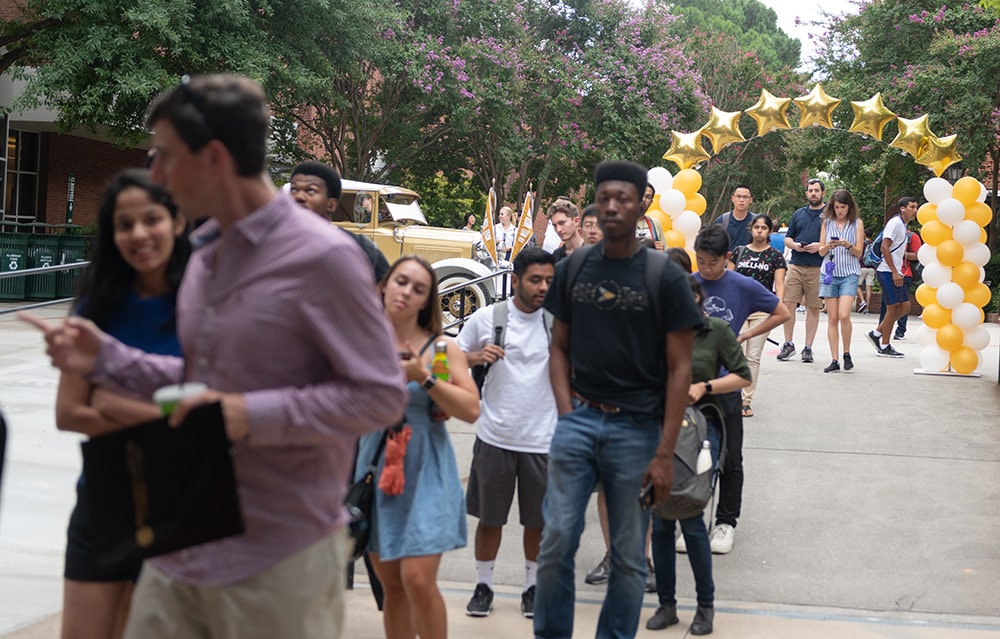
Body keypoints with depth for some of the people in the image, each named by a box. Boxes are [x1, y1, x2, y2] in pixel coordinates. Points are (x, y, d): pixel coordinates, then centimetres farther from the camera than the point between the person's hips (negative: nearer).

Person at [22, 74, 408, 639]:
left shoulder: (323, 257, -14)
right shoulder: (207, 254, 13)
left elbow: (382, 395, -15)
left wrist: (253, 415, -22)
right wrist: (106, 359, 9)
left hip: (279, 558, -7)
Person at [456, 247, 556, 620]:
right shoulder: (486, 318, -1)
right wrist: (476, 357, -11)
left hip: (542, 439, 0)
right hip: (495, 437, 0)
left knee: (538, 520, 11)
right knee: (490, 517, 11)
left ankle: (533, 586, 27)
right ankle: (483, 585, 25)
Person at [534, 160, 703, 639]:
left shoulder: (665, 277, -3)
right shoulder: (572, 269, 8)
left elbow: (679, 367, -4)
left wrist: (665, 452, -9)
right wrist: (566, 411, -2)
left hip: (636, 428, -2)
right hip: (579, 418, 2)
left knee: (628, 555, 7)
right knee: (556, 542, 2)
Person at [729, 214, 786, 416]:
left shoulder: (775, 256, 4)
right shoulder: (740, 252, 10)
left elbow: (779, 285, -2)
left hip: (762, 310, -1)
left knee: (753, 356, 1)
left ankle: (747, 399, 8)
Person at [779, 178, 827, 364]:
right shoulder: (798, 214, 17)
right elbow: (787, 238, 21)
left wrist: (821, 246, -13)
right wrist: (794, 245, 0)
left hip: (818, 268, -3)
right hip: (795, 265, 3)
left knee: (813, 308, 2)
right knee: (788, 304, -4)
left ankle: (808, 347, 9)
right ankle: (788, 344, 7)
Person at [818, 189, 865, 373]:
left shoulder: (857, 223, 5)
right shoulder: (827, 222, 10)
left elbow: (859, 252, 2)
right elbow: (821, 251, 9)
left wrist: (848, 245, -17)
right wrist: (829, 245, -12)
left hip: (849, 274, -2)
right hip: (829, 273, 2)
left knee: (844, 315, -17)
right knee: (832, 317, -1)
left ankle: (847, 354, 3)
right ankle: (834, 360, 2)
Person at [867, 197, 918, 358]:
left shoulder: (903, 225, 18)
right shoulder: (895, 223, -11)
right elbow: (884, 247, -19)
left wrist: (898, 272, 18)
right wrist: (894, 272, -21)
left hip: (896, 273, 10)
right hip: (887, 272, -10)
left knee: (905, 306, 7)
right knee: (893, 307, -6)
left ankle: (877, 333, 14)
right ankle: (884, 347, 2)